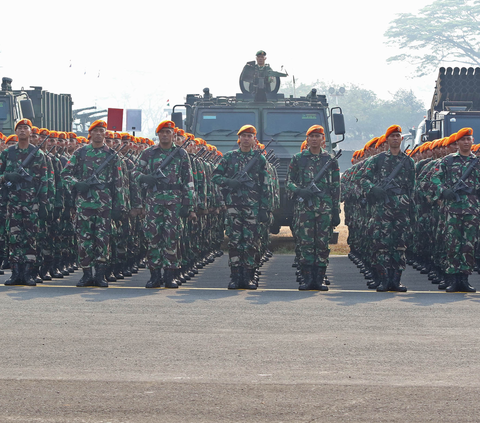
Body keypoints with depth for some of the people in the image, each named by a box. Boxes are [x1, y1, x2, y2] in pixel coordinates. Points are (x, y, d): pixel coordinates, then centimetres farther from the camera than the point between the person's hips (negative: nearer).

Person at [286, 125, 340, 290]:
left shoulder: (330, 160, 10)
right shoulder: (298, 159, 9)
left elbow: (336, 187, 10)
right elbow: (289, 182, 9)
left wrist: (336, 211, 4)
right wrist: (299, 191, -13)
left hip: (325, 207, 0)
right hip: (304, 206, 0)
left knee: (322, 244, -1)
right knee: (305, 243, -4)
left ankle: (319, 279, 3)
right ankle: (307, 279, 0)